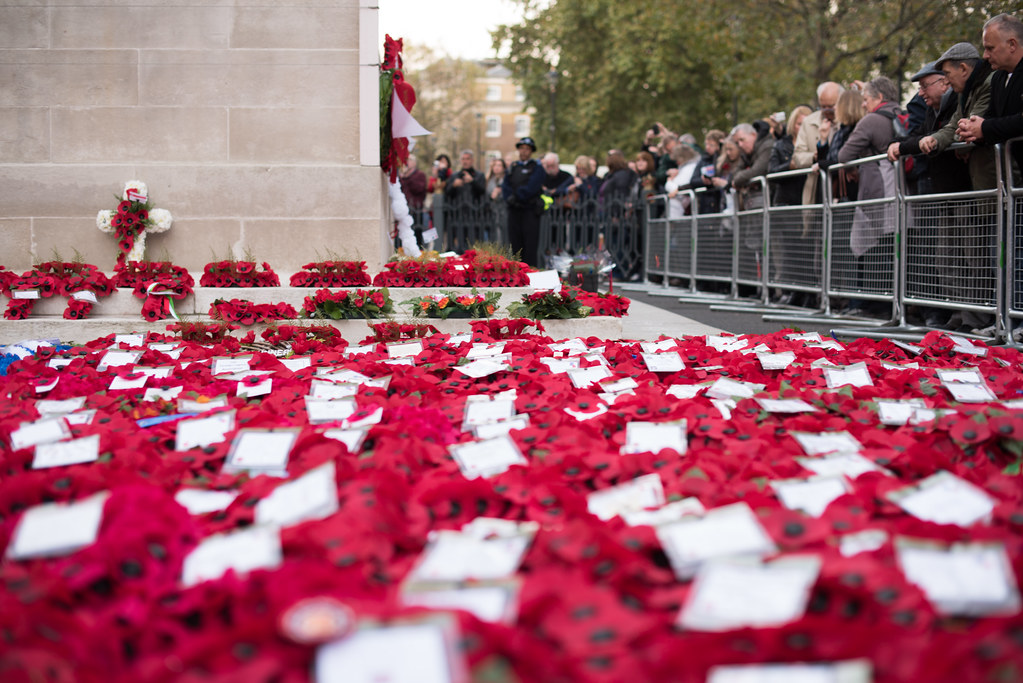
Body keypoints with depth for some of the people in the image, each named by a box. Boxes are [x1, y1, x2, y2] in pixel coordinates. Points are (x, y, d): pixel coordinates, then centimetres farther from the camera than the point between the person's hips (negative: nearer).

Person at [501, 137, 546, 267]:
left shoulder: (536, 168, 2)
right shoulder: (512, 167, 17)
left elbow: (530, 188, -11)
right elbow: (505, 186, 6)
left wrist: (515, 196, -9)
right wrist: (510, 198, -12)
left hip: (530, 211, -5)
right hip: (514, 211, 5)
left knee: (530, 245, -5)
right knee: (515, 243, 5)